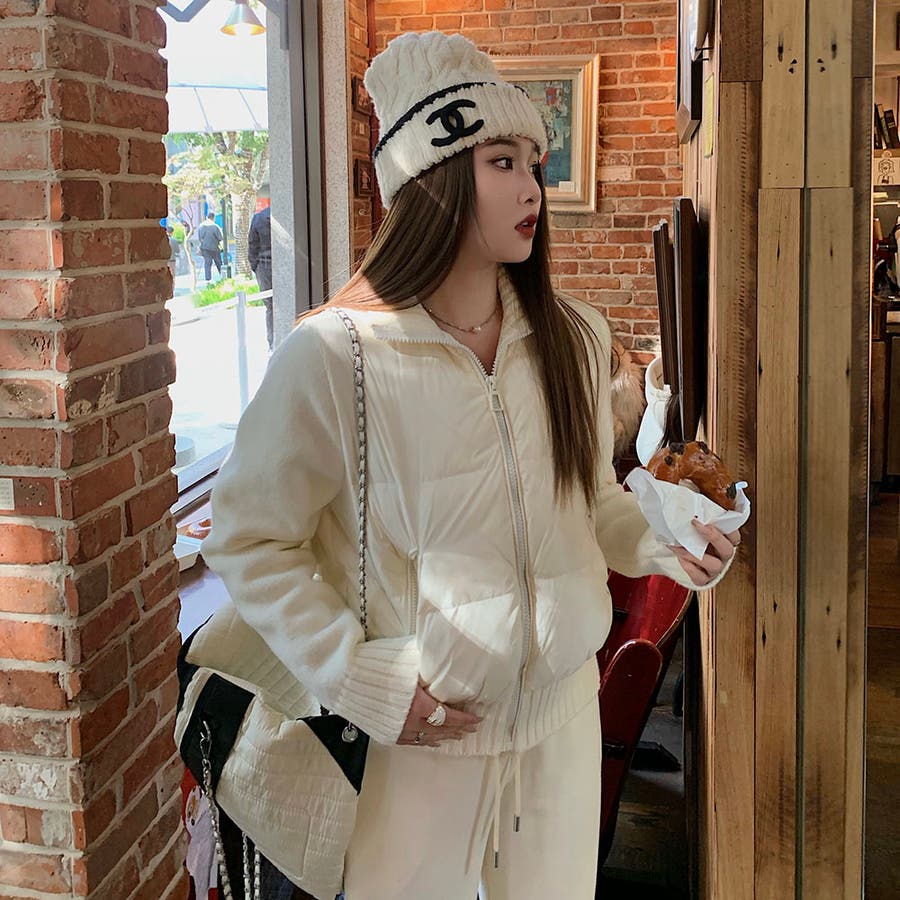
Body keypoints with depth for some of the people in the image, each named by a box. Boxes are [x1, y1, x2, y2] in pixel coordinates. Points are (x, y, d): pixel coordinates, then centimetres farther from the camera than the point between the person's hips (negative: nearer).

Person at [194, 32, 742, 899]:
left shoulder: (573, 338, -1)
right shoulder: (333, 356, -17)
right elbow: (246, 538, -10)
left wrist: (659, 544, -8)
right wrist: (358, 678, -16)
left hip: (562, 715, 5)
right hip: (414, 731, -4)